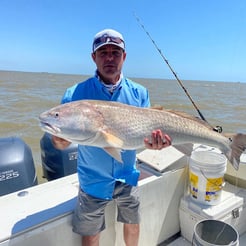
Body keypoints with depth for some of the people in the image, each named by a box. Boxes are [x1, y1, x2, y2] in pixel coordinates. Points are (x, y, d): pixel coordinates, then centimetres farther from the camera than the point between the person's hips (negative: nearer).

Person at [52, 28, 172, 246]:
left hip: (127, 178, 3)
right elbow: (61, 143, -12)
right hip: (93, 181, -2)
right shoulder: (75, 95, -14)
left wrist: (152, 143, -26)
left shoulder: (139, 93, -6)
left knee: (132, 225, 24)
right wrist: (60, 139, -35)